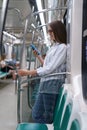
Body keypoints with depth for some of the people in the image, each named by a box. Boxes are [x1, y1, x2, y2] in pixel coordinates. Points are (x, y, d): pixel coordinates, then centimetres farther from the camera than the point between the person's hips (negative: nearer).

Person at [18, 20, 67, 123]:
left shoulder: (62, 47, -11)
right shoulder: (53, 47, 17)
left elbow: (50, 68, -18)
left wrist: (27, 72, -15)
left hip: (53, 84, -9)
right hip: (45, 83, 9)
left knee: (48, 118, 3)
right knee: (36, 114, 14)